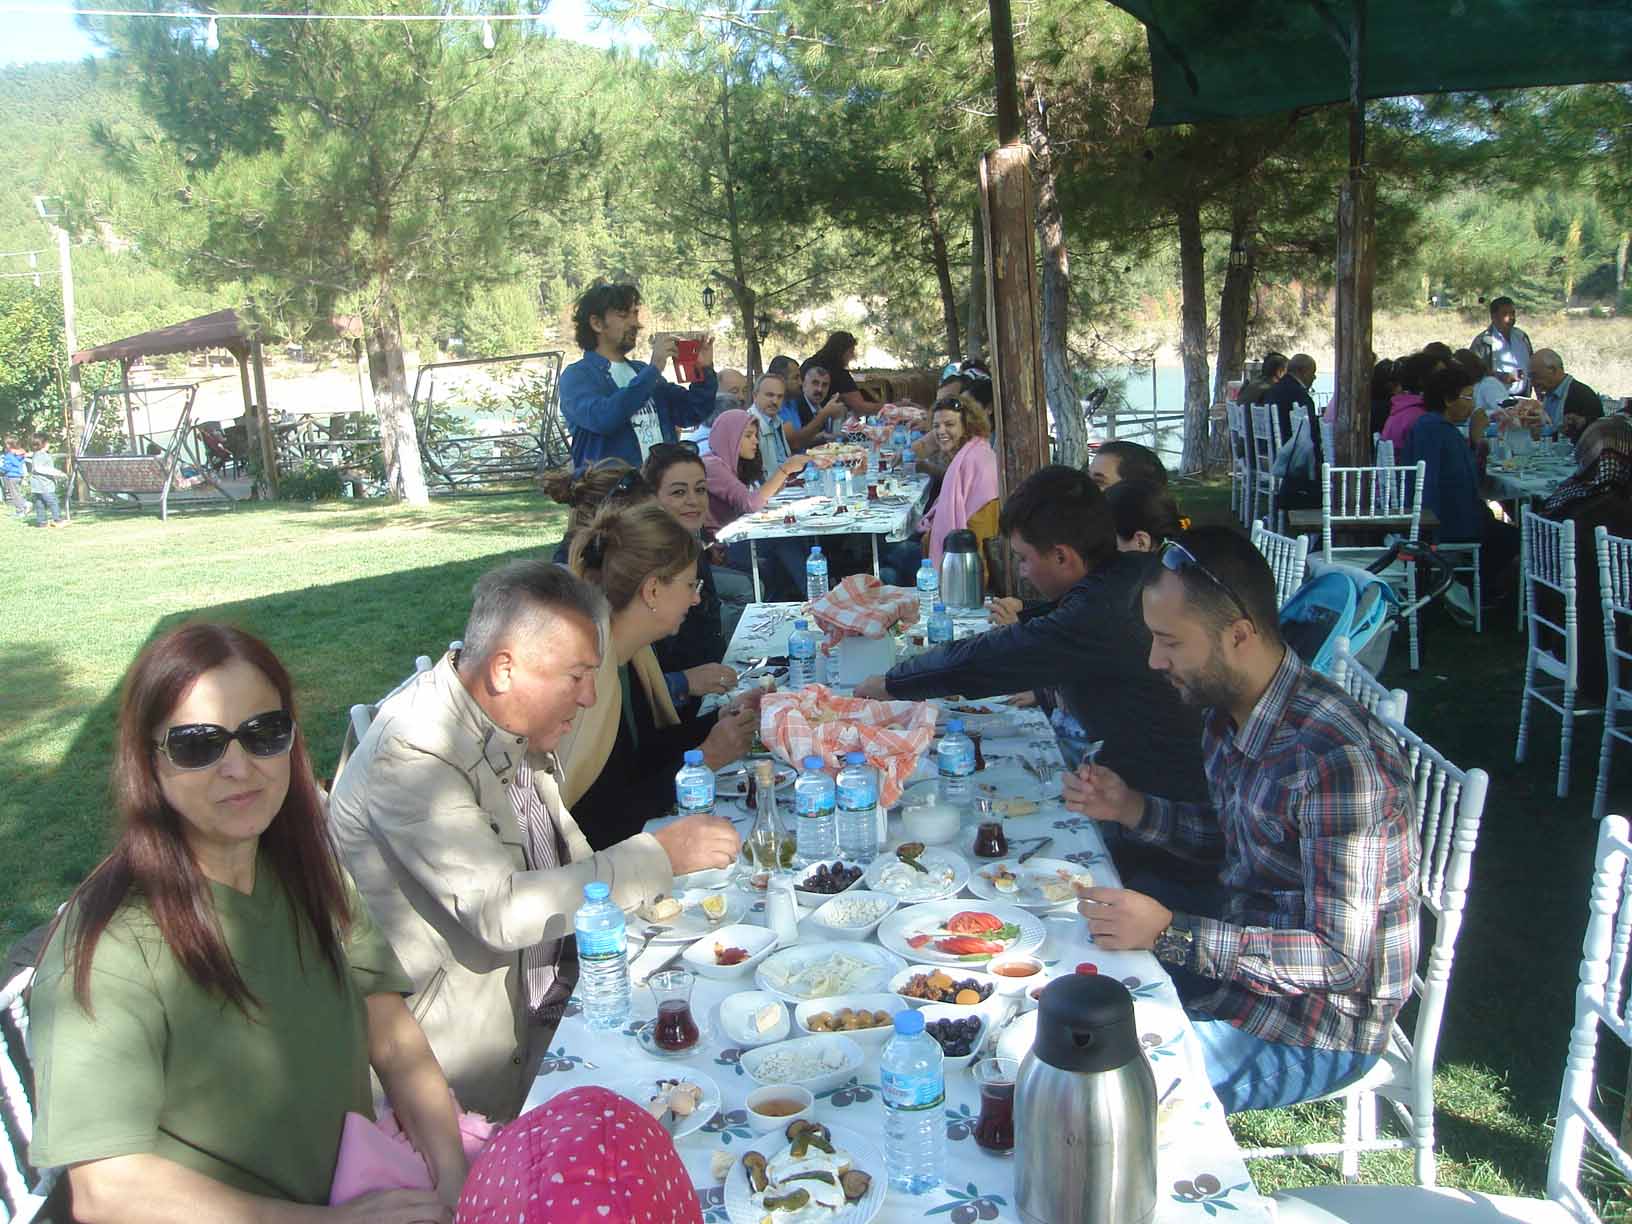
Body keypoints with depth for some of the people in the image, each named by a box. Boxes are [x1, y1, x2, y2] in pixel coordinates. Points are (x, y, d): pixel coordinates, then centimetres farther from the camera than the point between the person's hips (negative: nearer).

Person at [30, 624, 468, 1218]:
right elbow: (107, 1186, -21)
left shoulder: (312, 873, 3)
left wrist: (455, 1182, -12)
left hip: (357, 1189, 7)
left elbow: (392, 1039, 2)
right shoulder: (110, 943, -17)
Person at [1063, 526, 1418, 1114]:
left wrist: (1171, 933, -32)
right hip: (1236, 944, 9)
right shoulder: (1228, 714, -2)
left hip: (1322, 1018, -8)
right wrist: (1131, 808, -2)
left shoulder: (1338, 759, -30)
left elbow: (1341, 959, -28)